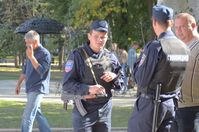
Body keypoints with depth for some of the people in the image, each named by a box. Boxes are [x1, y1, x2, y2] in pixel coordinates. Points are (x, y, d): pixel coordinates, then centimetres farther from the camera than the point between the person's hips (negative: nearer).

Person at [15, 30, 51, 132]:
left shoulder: (44, 53, -12)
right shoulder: (30, 52, 12)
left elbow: (41, 70, -22)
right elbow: (25, 70, 22)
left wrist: (31, 57, -27)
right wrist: (18, 84, 21)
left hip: (38, 89, -8)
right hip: (30, 89, 8)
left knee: (27, 116, -12)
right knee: (37, 114, 13)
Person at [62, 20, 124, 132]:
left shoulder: (110, 57, 7)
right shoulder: (77, 56, -8)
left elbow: (121, 80, 16)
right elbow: (67, 84, -11)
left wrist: (114, 76, -8)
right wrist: (88, 89, -26)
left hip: (105, 109, 5)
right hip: (84, 110, -5)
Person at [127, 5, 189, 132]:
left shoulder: (155, 46, -17)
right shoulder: (184, 48, 1)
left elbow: (141, 80, -15)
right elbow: (183, 80, 8)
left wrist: (138, 62, 1)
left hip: (150, 104, -5)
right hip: (172, 104, 6)